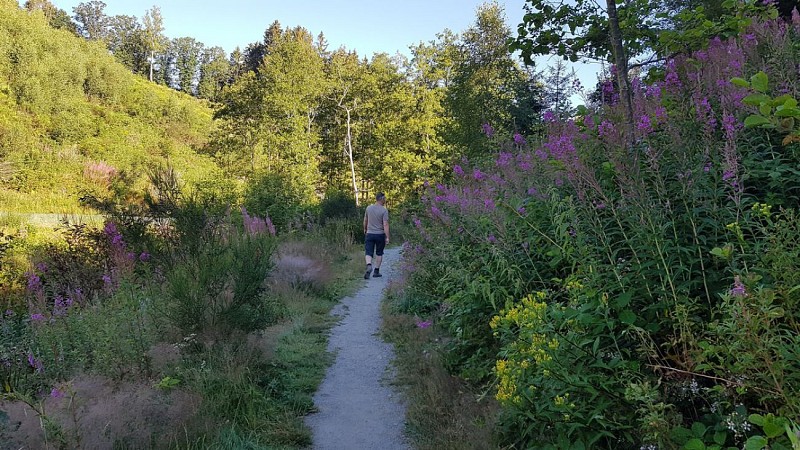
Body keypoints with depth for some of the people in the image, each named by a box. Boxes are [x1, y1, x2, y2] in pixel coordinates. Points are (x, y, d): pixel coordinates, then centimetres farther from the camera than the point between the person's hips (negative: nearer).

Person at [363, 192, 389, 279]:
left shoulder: (368, 208, 3)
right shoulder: (384, 210, -11)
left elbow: (365, 220, 15)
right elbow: (385, 224, -16)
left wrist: (365, 229, 33)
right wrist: (387, 237, -14)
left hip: (369, 234, 2)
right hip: (380, 234, -2)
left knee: (368, 253, 1)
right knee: (379, 253, 13)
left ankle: (369, 266, -25)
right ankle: (376, 271, 17)